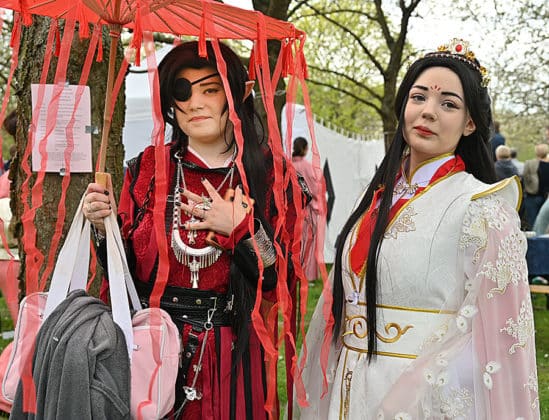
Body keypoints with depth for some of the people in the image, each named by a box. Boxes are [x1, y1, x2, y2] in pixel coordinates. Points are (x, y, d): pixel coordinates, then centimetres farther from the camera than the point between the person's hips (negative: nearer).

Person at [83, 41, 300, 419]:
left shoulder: (267, 172, -3)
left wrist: (243, 230, -18)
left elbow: (282, 284, -6)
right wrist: (105, 228, -12)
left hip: (230, 352, -1)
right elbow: (127, 272, 5)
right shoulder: (150, 167, 1)